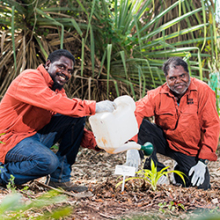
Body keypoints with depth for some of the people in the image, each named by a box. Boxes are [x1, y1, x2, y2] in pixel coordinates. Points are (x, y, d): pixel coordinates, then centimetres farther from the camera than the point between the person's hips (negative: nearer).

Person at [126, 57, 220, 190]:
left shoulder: (203, 91, -15)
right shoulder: (158, 94, -10)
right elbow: (135, 113, -22)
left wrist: (203, 162, -22)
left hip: (191, 150, -1)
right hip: (165, 141, 1)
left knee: (201, 186, -21)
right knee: (139, 125, -23)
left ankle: (181, 171, 16)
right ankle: (156, 171, -6)